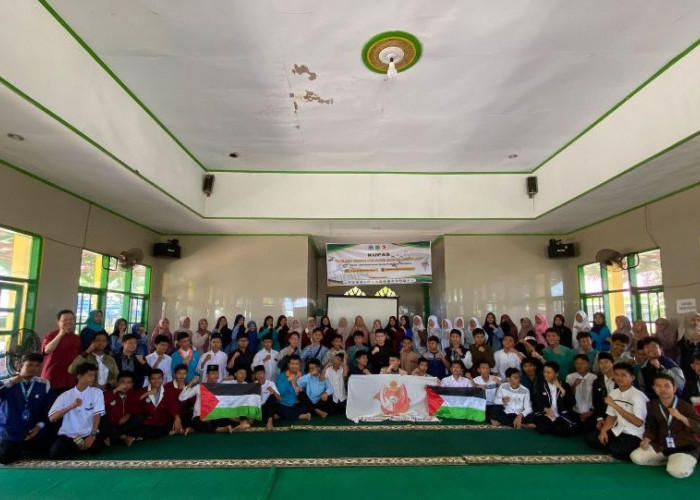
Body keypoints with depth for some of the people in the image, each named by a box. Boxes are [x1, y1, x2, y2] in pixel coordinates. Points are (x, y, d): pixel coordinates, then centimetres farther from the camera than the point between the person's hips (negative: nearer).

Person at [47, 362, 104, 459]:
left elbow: (97, 415, -5)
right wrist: (71, 406, -20)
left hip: (88, 433, 0)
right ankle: (81, 447, 0)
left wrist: (93, 435, -18)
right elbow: (52, 418, -5)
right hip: (68, 434, 0)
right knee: (55, 453, -29)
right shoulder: (65, 395, 5)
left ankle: (80, 447, 3)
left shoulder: (97, 392, 3)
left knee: (96, 447, -31)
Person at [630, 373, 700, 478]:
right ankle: (670, 460, 10)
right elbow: (651, 426, 10)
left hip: (685, 446, -5)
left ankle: (688, 463, 6)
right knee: (636, 457, -9)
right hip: (661, 445, 5)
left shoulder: (686, 406, -15)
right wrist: (646, 440, -7)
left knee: (677, 471, -32)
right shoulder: (652, 405, 0)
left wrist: (681, 417, -40)